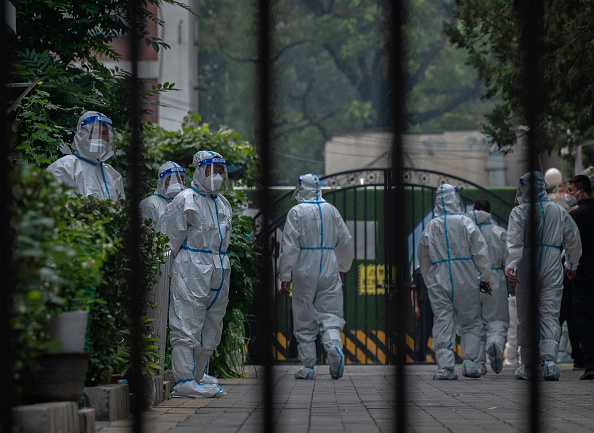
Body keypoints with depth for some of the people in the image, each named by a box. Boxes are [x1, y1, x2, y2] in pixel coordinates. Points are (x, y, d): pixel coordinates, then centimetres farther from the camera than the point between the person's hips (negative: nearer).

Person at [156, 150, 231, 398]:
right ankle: (184, 381, -11)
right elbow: (168, 238, -5)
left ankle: (197, 378, 14)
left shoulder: (223, 204, 18)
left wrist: (222, 266, 19)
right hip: (191, 272, -8)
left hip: (218, 274, 8)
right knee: (187, 328, -10)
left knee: (211, 332, 8)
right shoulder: (185, 200, -5)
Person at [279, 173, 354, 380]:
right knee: (330, 315, 4)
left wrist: (285, 276, -5)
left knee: (304, 319, 5)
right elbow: (345, 240, 13)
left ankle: (308, 366, 6)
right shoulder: (331, 210, 6)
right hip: (329, 271, 3)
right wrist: (343, 267, 28)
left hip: (304, 272, -3)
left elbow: (289, 246, -10)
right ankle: (334, 346, -25)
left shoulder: (296, 212, -6)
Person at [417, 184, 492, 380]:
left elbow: (422, 257, 13)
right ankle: (469, 362, 1)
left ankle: (445, 366, -3)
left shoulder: (430, 227, 5)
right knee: (470, 322, 8)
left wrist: (429, 282, 23)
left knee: (442, 323, 3)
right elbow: (481, 251, -5)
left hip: (438, 281, 2)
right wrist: (485, 278, 3)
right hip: (466, 281, -2)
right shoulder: (465, 222, -4)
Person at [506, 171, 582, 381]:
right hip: (552, 270, 2)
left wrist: (510, 266, -22)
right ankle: (549, 359, -21)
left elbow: (514, 242, -16)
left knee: (526, 318, 7)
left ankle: (528, 365, 11)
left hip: (526, 269, -2)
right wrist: (571, 265, 28)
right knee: (550, 316, -1)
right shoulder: (558, 211, 7)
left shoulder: (519, 212, -4)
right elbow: (574, 239, 15)